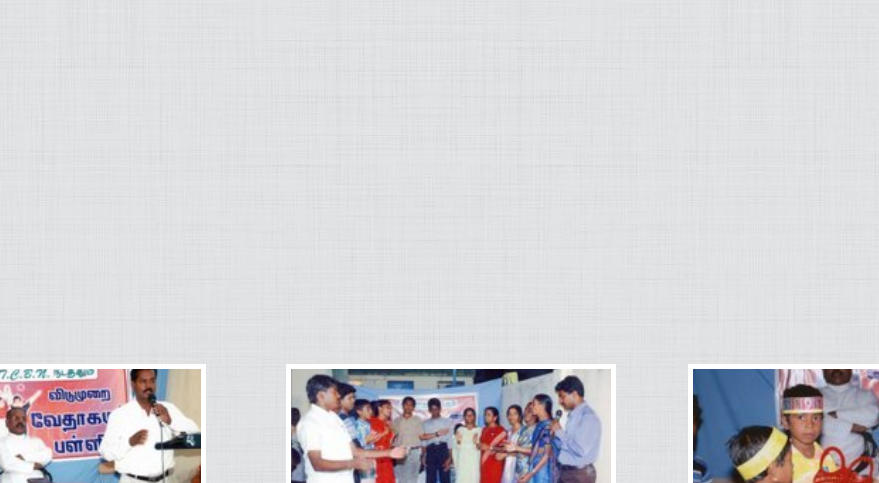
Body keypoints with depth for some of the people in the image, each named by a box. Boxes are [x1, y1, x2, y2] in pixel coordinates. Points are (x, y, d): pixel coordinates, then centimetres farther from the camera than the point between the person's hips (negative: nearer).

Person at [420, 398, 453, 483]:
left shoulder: (447, 422, 8)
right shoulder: (425, 424, 14)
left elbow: (450, 440, 3)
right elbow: (423, 439, 10)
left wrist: (450, 457, -6)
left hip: (443, 450, -1)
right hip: (430, 451, 1)